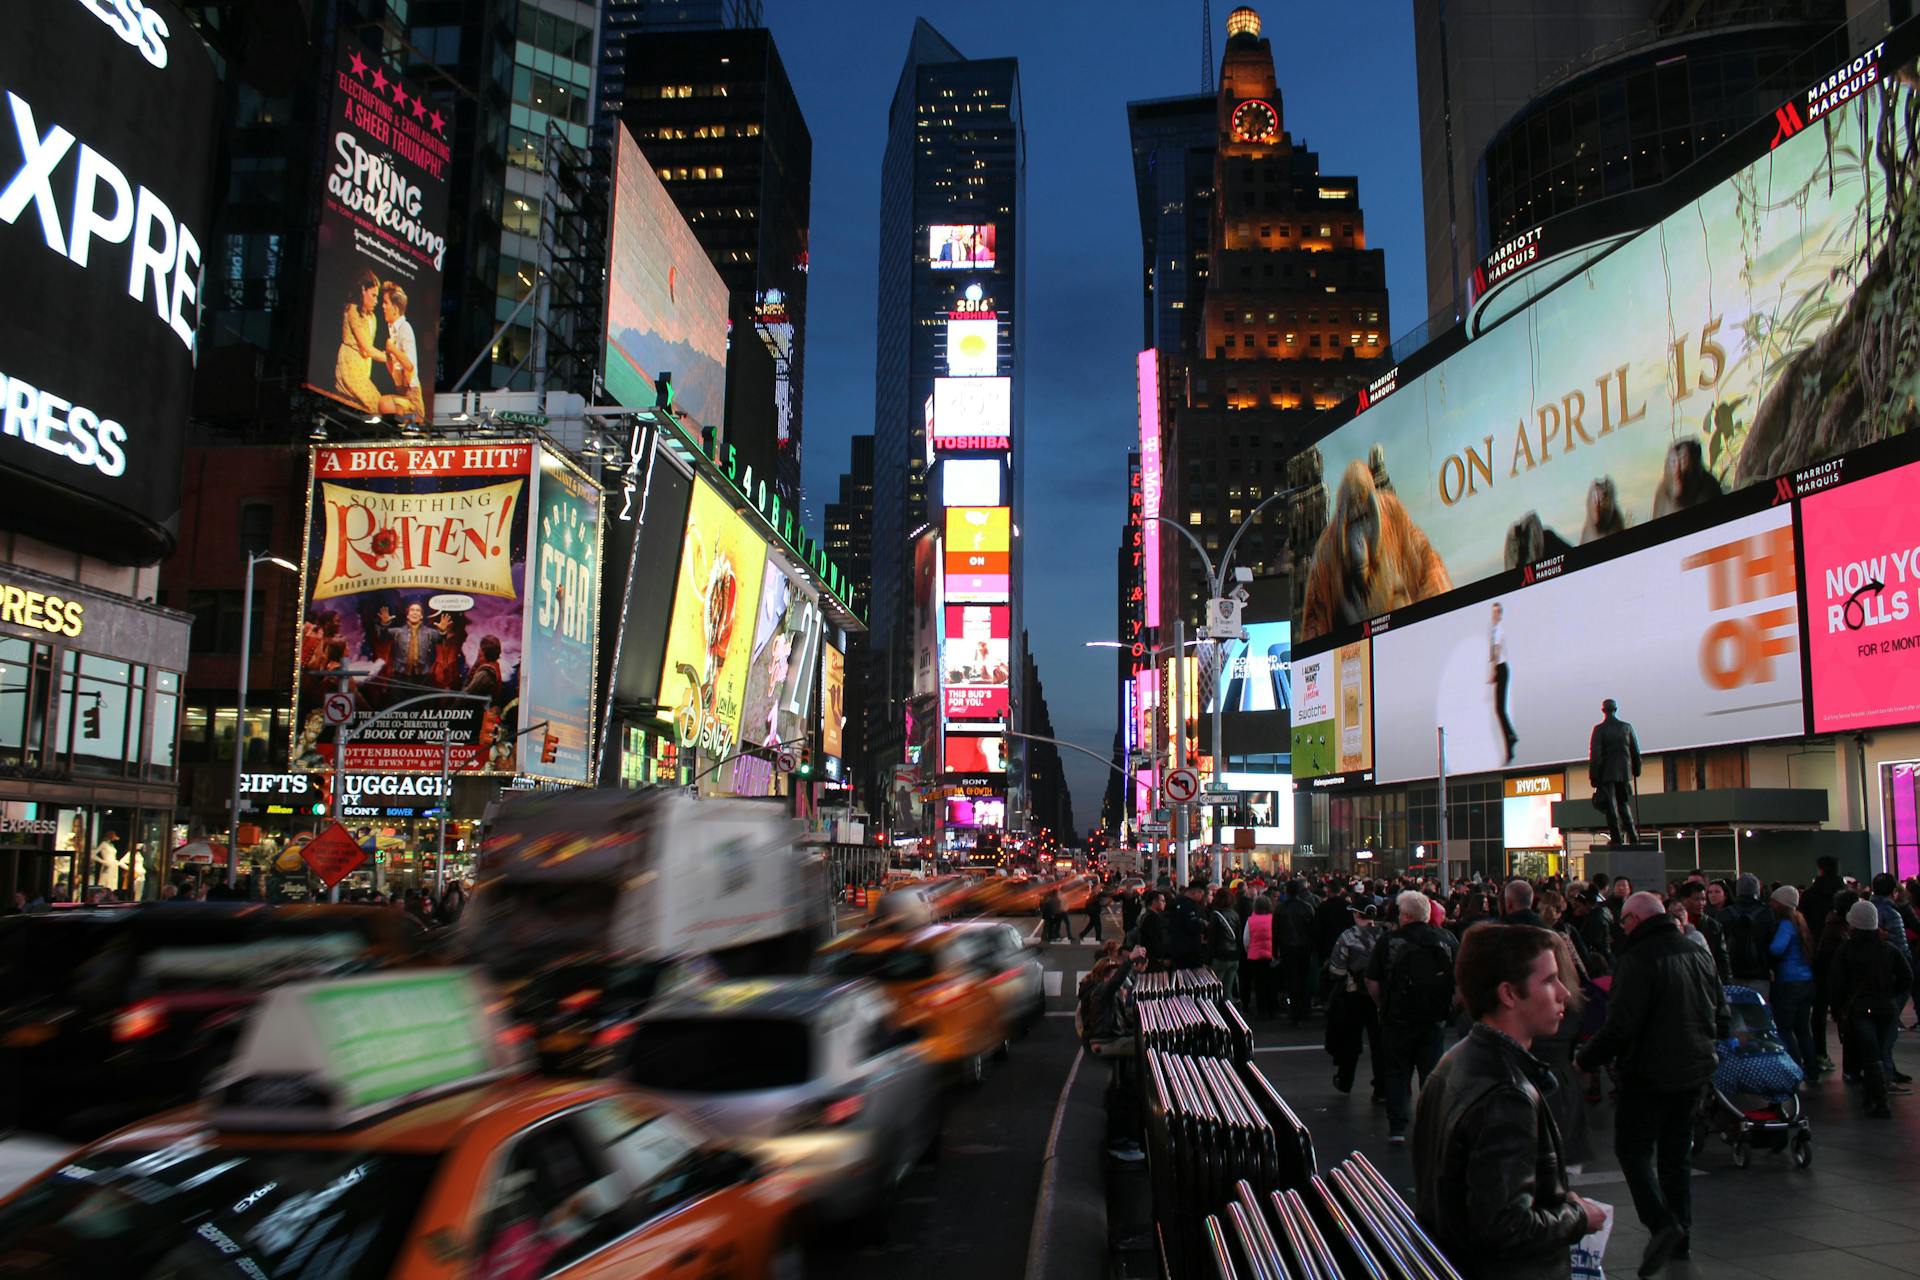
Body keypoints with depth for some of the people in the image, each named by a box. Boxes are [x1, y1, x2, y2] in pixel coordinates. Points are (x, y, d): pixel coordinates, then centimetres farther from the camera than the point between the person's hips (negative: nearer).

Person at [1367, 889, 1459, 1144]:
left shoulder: (1389, 941, -10)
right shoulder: (1446, 939, -3)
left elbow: (1372, 982, -8)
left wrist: (1384, 1007, 7)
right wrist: (1448, 1008, 10)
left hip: (1398, 1018, -2)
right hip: (1434, 1018, 2)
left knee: (1397, 1073, 10)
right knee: (1431, 1072, 12)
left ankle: (1397, 1127, 7)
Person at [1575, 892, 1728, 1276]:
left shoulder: (1637, 959, -19)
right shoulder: (1699, 954, 7)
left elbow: (1620, 1026, -23)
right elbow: (1721, 1014, 17)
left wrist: (1586, 1059, -10)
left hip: (1651, 1073, -8)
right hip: (1695, 1070, 8)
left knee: (1633, 1147, 2)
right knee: (1676, 1150, 17)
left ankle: (1661, 1222, -14)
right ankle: (1680, 1235, 22)